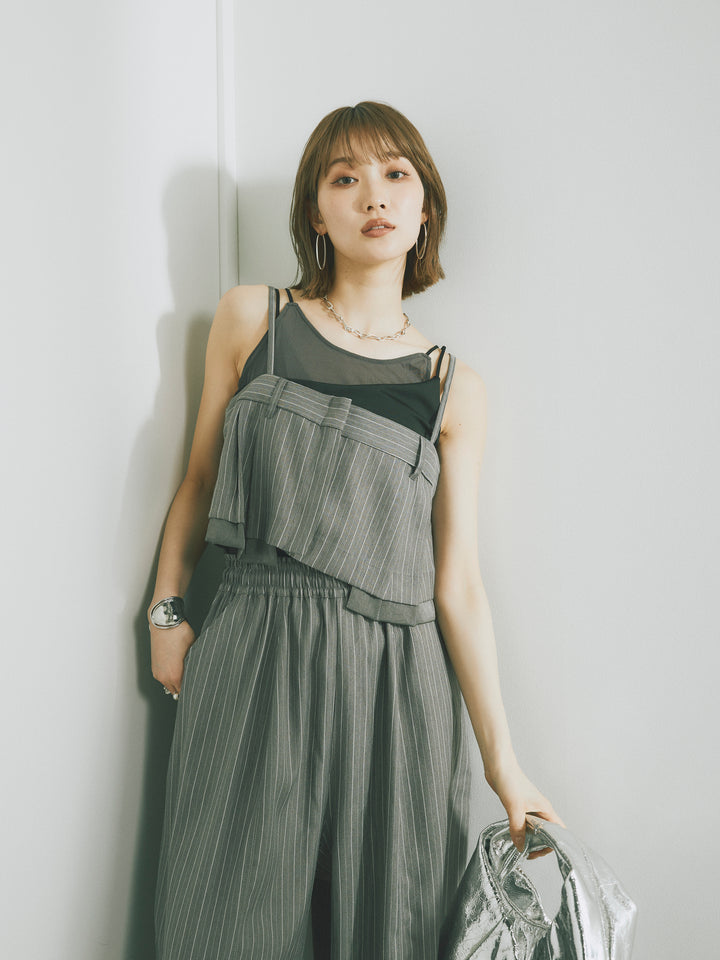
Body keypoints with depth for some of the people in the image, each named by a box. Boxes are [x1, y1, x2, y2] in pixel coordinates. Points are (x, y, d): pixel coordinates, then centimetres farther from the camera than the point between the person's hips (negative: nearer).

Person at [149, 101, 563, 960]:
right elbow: (200, 478, 12)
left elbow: (457, 585, -1)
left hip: (394, 677, 0)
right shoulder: (251, 319, 2)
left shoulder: (451, 389, 0)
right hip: (252, 662, 0)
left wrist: (504, 761, -3)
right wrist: (166, 612, 10)